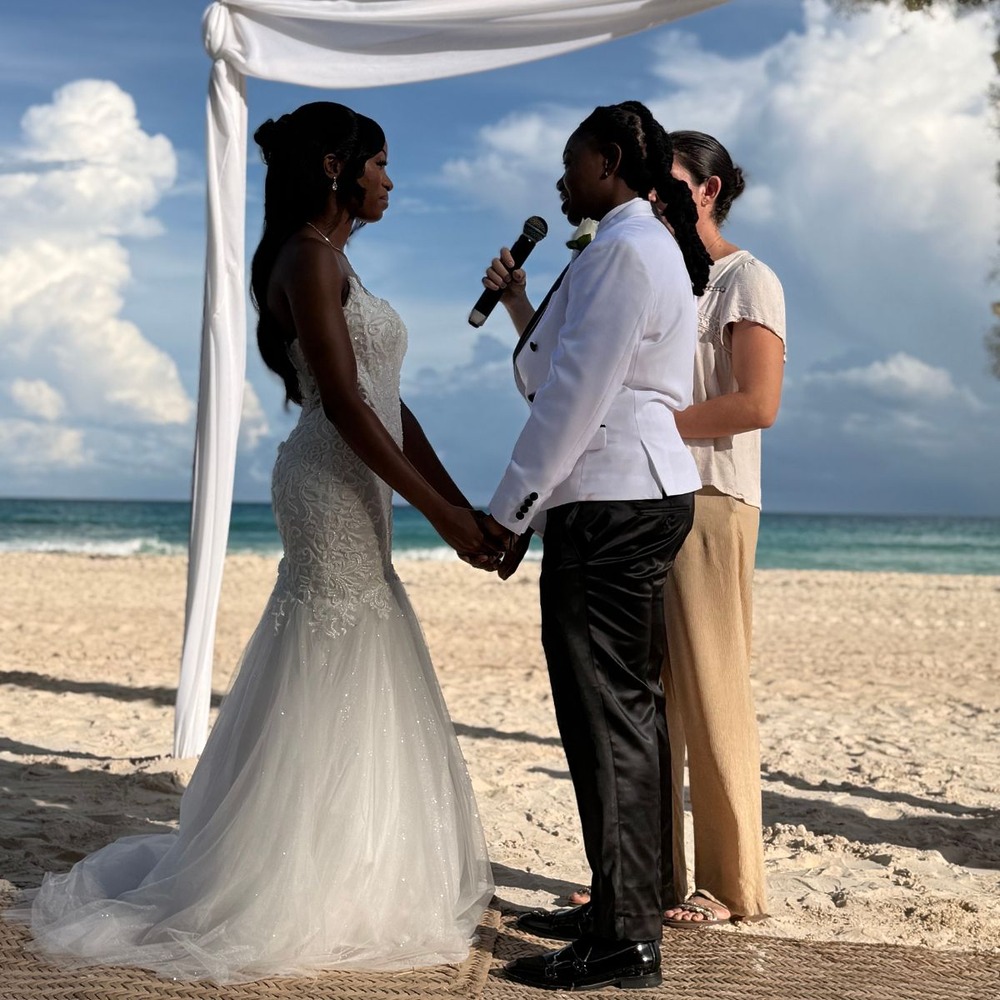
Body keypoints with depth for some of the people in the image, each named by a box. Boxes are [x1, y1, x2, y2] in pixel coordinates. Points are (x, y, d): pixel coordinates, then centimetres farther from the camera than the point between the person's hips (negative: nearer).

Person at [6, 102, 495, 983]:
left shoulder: (333, 261, 18)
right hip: (332, 487, -10)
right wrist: (441, 513, -17)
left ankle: (327, 877, 24)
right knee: (325, 694, -4)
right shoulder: (310, 256, -12)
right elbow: (343, 402, -19)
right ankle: (284, 899, 6)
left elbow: (386, 403, 16)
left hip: (356, 493, 10)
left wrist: (461, 501, 12)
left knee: (356, 694, 14)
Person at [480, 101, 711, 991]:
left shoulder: (622, 248, -13)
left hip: (611, 503, -11)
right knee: (629, 708, 15)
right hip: (646, 494, 11)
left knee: (607, 716, -8)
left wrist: (507, 511, -15)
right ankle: (626, 906, 25)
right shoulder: (652, 246, 21)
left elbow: (575, 395, -18)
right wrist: (519, 307, 21)